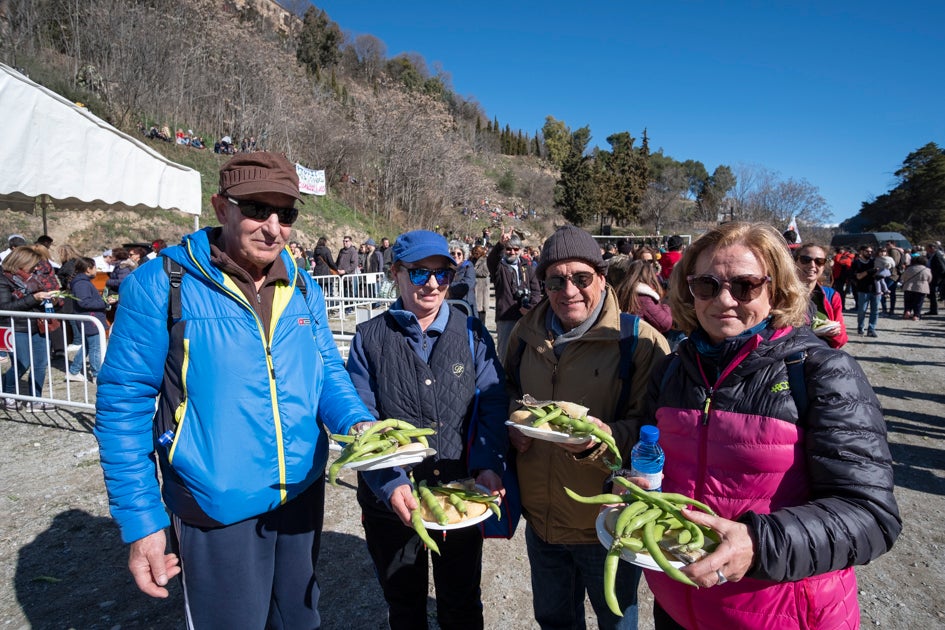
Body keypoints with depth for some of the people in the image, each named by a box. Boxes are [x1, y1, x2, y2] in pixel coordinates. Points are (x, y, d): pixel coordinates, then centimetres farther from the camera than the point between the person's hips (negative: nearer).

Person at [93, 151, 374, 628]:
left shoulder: (303, 288, 1)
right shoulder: (160, 285, -14)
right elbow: (124, 404, -10)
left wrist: (357, 423, -12)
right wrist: (141, 522, -10)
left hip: (304, 492, 5)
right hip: (217, 509, -4)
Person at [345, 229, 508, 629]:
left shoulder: (472, 334, -2)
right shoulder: (369, 339, -6)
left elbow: (492, 406, -6)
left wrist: (488, 466, -22)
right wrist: (390, 484, -23)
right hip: (391, 501, 0)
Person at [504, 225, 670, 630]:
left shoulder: (639, 340, -16)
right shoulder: (526, 334, -1)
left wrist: (605, 437, -33)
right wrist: (513, 424, -4)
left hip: (607, 524, -4)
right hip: (540, 519, 4)